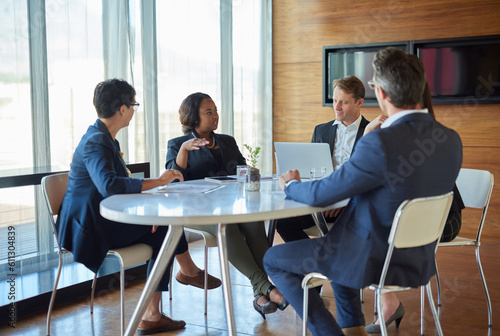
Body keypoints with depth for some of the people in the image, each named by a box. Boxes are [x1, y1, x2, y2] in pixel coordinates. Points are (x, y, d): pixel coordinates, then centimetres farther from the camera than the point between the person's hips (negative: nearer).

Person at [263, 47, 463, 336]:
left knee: (274, 260, 9)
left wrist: (291, 185, 2)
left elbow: (321, 195, -19)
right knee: (336, 243, 36)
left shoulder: (381, 142, -29)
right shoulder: (451, 139, -6)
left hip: (374, 259, -8)